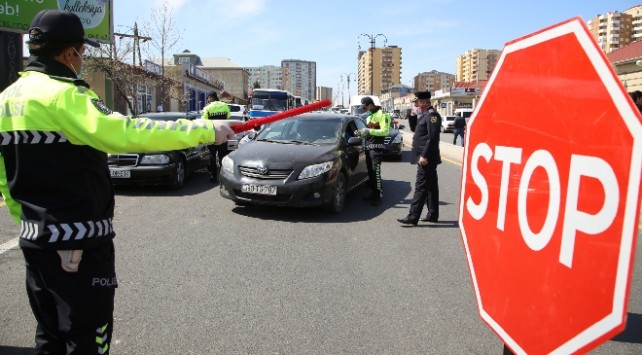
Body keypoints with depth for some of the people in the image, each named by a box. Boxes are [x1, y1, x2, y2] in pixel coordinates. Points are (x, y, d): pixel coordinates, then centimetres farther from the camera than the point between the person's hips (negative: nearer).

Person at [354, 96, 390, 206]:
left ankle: (379, 195, -9)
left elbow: (385, 131, -18)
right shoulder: (369, 116, 22)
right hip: (368, 147, 9)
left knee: (376, 171, -12)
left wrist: (369, 131, -22)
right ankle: (373, 192, 18)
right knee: (370, 171, 10)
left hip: (376, 147, -9)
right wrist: (361, 133, 7)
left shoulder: (381, 114, -7)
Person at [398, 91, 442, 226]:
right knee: (431, 186, 13)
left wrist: (424, 156, -23)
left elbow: (432, 137, -22)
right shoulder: (424, 115, 17)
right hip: (427, 157, 10)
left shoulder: (432, 115, -14)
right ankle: (433, 215, 20)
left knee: (421, 187, -9)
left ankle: (413, 217, -8)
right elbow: (418, 131, 24)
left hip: (426, 158, -10)